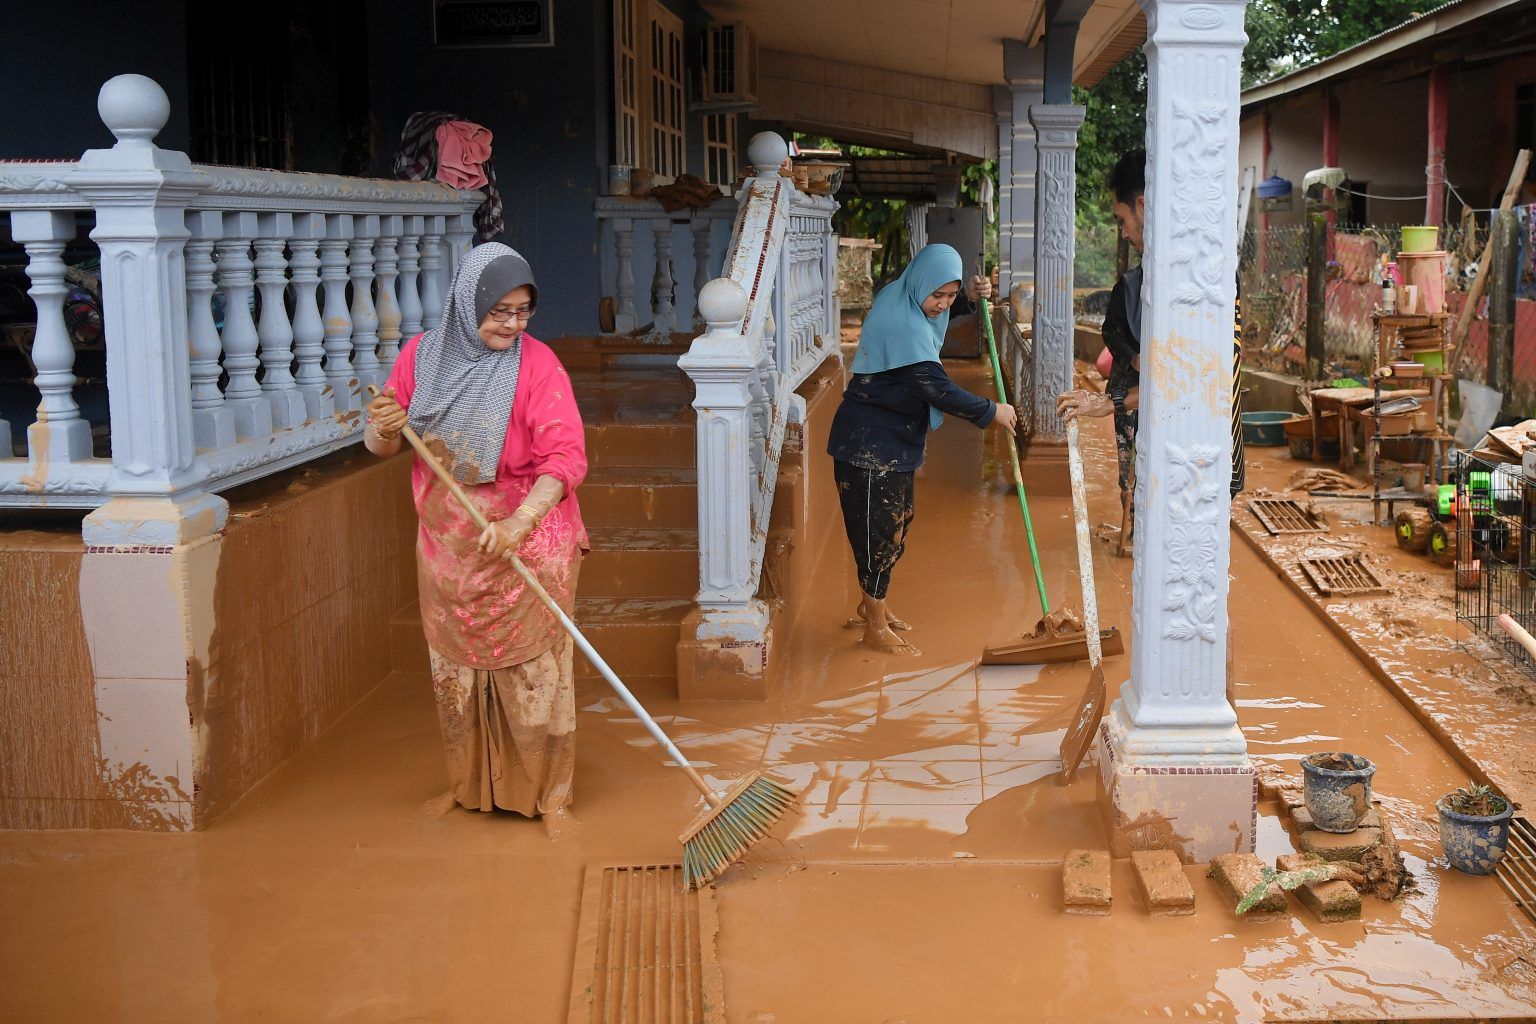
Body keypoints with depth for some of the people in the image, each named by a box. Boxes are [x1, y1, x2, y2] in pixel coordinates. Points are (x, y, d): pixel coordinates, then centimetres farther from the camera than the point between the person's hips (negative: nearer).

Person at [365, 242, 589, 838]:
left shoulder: (536, 363, -12)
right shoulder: (421, 356, 0)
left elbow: (566, 456, -19)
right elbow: (381, 448, 7)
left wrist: (518, 523, -31)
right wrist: (384, 429, -17)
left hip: (525, 544, -4)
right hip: (448, 547, 4)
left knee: (533, 670, 0)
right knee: (455, 668, 15)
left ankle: (551, 795, 13)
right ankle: (467, 784, 33)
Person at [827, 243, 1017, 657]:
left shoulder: (905, 299, 3)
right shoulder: (902, 323, -27)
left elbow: (940, 313, 28)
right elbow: (938, 389, -29)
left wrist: (971, 297, 7)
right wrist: (991, 412, -18)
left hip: (896, 437, 10)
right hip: (870, 440, -10)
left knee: (898, 520, 19)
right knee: (878, 527, -2)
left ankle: (869, 606, 33)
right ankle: (875, 627, 9)